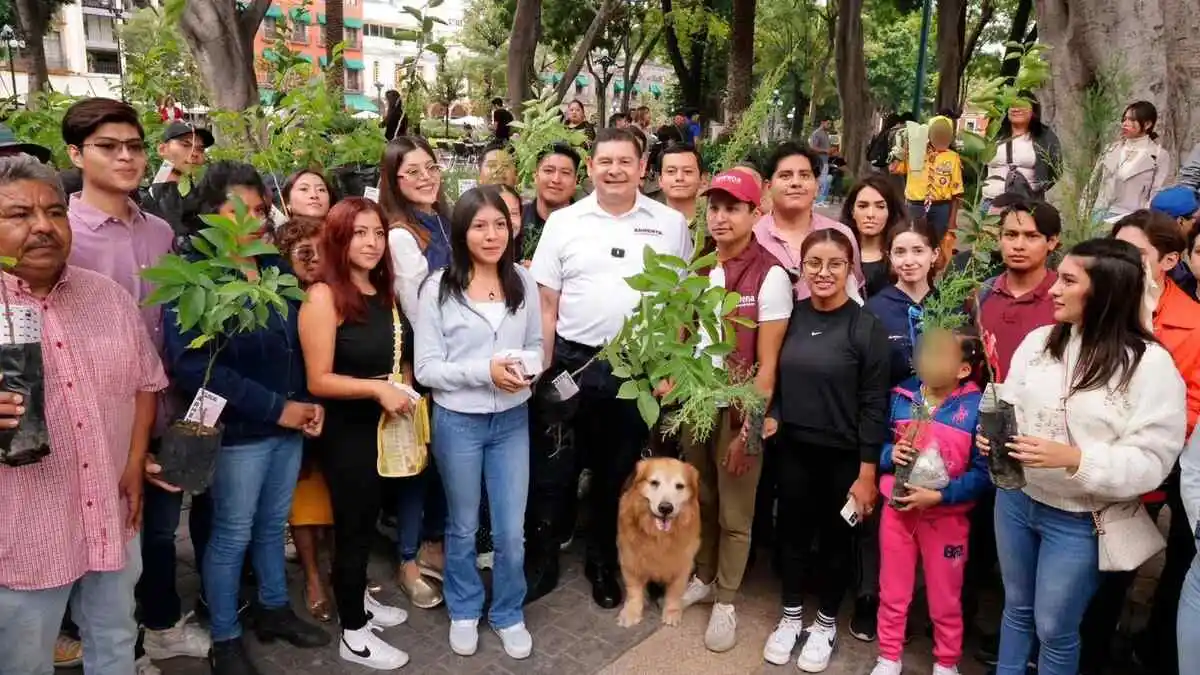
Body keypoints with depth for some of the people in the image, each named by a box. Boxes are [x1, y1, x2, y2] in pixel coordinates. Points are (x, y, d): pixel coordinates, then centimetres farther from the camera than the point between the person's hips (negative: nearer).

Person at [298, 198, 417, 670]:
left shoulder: (385, 292, 5)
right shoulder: (323, 297, -17)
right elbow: (319, 380, -20)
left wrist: (405, 394, 3)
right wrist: (377, 388, -27)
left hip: (386, 426, 7)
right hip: (347, 431, -7)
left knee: (369, 520, 20)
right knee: (352, 525, 6)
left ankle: (358, 598, 41)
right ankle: (353, 634, 21)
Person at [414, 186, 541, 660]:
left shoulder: (524, 284, -1)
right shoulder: (438, 288, -10)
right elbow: (425, 368, -11)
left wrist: (526, 367, -14)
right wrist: (485, 371, -22)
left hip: (512, 420, 2)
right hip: (457, 422, -2)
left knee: (511, 531, 10)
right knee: (463, 528, 17)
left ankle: (508, 614, 34)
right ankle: (464, 612, 40)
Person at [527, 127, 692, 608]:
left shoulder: (670, 224, 3)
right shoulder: (564, 222, 1)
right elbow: (546, 302, 2)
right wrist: (544, 368, -3)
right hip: (572, 362, 0)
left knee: (618, 471, 15)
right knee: (552, 469, 7)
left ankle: (603, 564, 34)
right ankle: (540, 562, 25)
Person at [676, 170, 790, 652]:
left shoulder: (770, 276, -13)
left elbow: (768, 362, -13)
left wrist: (751, 427, -15)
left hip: (739, 406, -5)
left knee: (734, 511, 9)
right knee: (700, 499, 17)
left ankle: (725, 601, 26)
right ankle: (703, 578, 37)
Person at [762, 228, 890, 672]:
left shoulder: (866, 326, -11)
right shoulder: (791, 316, 0)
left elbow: (874, 405, -12)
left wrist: (867, 473, -13)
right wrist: (771, 416, -7)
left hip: (843, 456, -3)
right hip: (793, 449, 3)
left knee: (834, 540, 13)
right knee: (792, 533, 14)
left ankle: (826, 624, 32)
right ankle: (790, 617, 34)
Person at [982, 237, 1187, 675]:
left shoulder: (1151, 364, -16)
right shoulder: (1037, 340, -2)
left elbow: (1150, 461, -17)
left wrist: (1073, 458, -30)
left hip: (1079, 521, -4)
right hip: (1015, 499, 4)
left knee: (1055, 628, 12)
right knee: (1016, 608, 22)